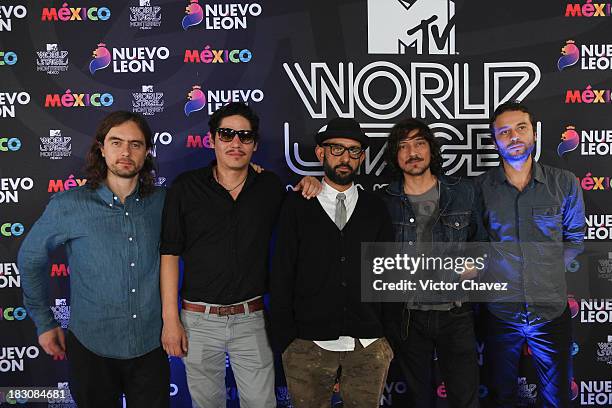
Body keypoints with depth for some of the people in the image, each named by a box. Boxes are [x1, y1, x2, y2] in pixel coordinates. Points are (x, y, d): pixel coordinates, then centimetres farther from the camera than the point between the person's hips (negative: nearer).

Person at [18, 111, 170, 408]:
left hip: (151, 347, 2)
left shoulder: (161, 202, -5)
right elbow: (30, 258, 3)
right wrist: (44, 323, 5)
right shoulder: (68, 205, -10)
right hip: (92, 349, -1)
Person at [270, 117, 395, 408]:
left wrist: (391, 335, 4)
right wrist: (284, 340, -3)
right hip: (309, 345, -1)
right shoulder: (297, 206, 3)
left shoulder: (375, 208, 8)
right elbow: (281, 274, 1)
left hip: (369, 346, 2)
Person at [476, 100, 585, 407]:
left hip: (551, 311, 1)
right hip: (499, 311, 0)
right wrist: (490, 266, -2)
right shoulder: (480, 187, -3)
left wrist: (550, 267, 1)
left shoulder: (564, 183, -1)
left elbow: (575, 237, 10)